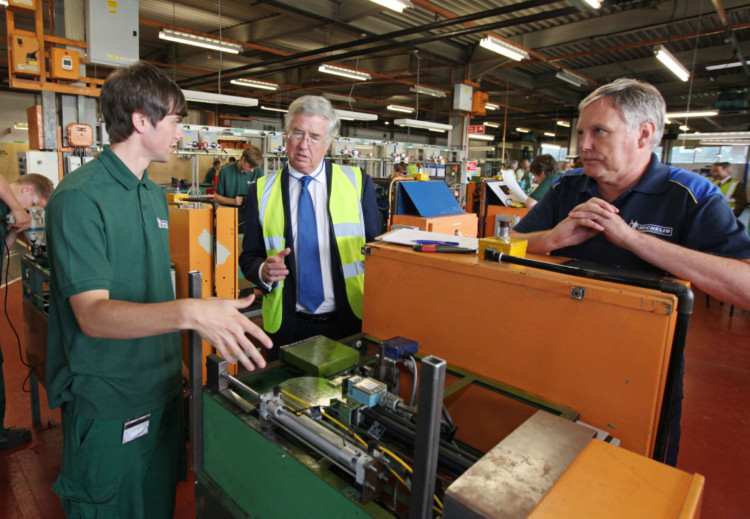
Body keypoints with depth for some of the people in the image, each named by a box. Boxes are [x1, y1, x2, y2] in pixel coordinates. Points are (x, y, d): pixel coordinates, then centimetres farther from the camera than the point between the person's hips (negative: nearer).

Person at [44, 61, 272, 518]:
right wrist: (190, 312, -42)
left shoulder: (155, 196, 9)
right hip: (107, 406, -7)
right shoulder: (79, 198, -18)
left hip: (163, 390, 7)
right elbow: (92, 314, -26)